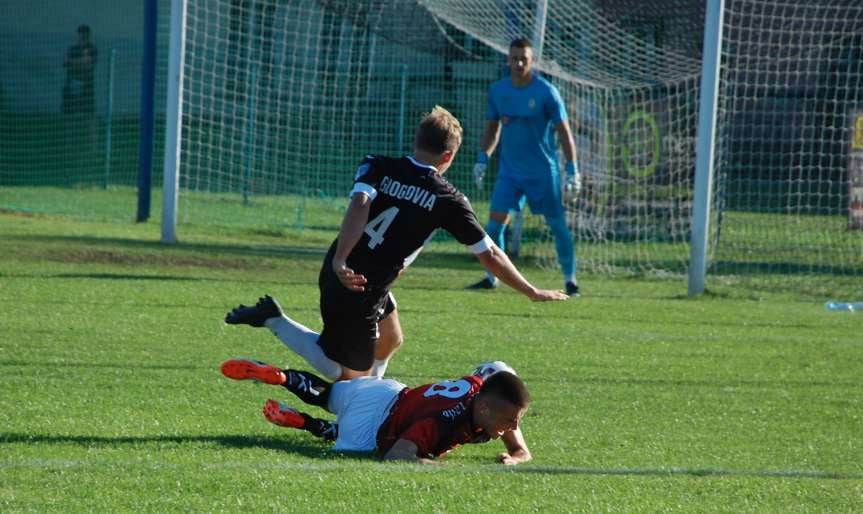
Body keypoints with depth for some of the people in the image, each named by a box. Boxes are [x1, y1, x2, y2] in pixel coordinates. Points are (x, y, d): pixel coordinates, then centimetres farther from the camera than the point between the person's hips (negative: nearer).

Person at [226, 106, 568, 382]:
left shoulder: (377, 167, 1)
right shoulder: (448, 200, -7)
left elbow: (359, 205, -20)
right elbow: (490, 255, -2)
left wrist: (340, 261, -31)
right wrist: (532, 292, 10)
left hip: (338, 273, 7)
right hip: (363, 292, -7)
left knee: (389, 339, 28)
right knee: (349, 374, 10)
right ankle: (274, 320, -1)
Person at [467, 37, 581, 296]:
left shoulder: (546, 92, -9)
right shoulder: (497, 91, 3)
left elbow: (564, 132, -6)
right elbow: (492, 128, 16)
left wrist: (572, 170, -11)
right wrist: (482, 159, 6)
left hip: (543, 172, -3)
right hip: (509, 170, 3)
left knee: (558, 224, 0)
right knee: (495, 222, -6)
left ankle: (570, 279, 10)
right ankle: (491, 277, 5)